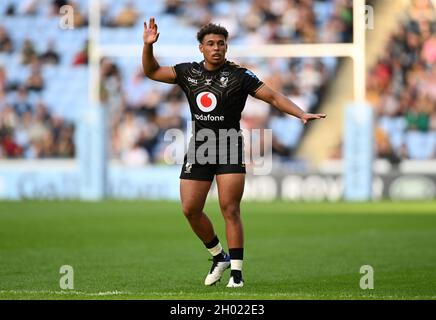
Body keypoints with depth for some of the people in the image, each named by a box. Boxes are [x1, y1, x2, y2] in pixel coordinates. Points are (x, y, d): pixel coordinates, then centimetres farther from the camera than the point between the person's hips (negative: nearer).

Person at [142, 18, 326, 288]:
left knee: (230, 210, -11)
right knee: (191, 210, 1)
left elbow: (273, 97, -7)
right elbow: (152, 71, 15)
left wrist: (301, 114, -19)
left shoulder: (239, 75, -5)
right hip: (198, 148, 4)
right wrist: (148, 45, -2)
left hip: (230, 147, -4)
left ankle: (236, 272, -5)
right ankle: (219, 256, 23)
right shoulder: (189, 72, 7)